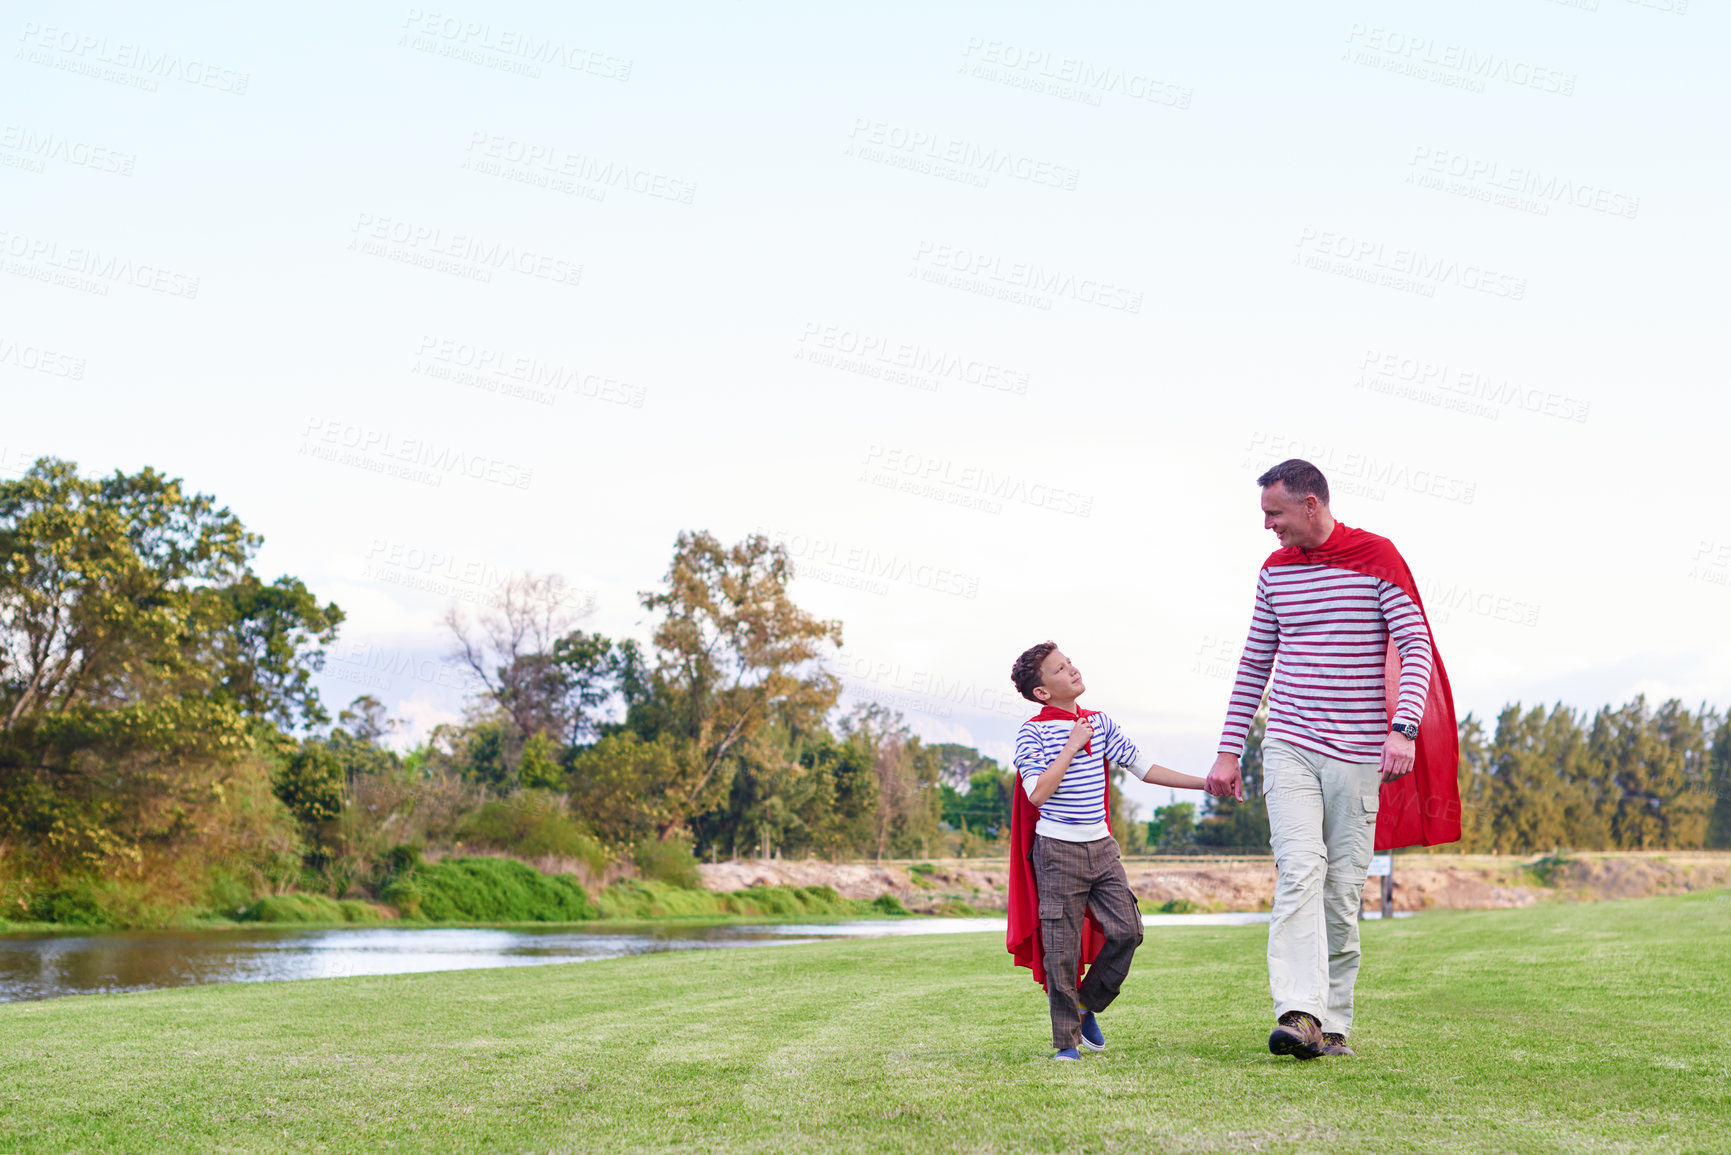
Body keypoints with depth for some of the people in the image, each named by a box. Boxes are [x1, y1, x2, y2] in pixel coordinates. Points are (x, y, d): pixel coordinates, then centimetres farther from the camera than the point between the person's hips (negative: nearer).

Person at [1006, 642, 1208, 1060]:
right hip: (1057, 850, -5)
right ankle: (1066, 1041, 8)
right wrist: (1072, 747, -16)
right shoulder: (1033, 732, -8)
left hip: (1101, 845, 5)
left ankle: (1087, 1005, 18)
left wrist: (1206, 783, 7)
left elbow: (1144, 768, 11)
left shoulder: (1100, 724, 9)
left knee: (1126, 930, -4)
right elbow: (1037, 793, -18)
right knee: (1063, 948, -3)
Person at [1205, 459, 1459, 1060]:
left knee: (1343, 890, 2)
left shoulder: (1377, 557, -2)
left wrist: (1403, 729, -20)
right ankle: (1299, 1014, -24)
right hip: (1289, 746, 2)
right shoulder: (1275, 570, 10)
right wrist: (1228, 750, 13)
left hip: (1358, 754, -2)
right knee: (1299, 873, -15)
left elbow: (1416, 647, -6)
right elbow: (1255, 663, 17)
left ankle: (1334, 1024, 11)